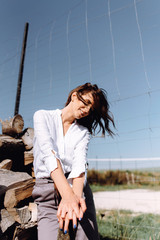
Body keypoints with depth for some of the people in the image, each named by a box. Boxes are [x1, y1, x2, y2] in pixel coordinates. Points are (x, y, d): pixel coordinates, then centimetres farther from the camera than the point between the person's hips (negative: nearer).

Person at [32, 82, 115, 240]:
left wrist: (75, 195, -26)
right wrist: (67, 193, -26)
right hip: (47, 188, -1)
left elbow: (80, 164, -7)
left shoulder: (83, 132, 10)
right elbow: (48, 153, -14)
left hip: (77, 186, 2)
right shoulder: (43, 116, 2)